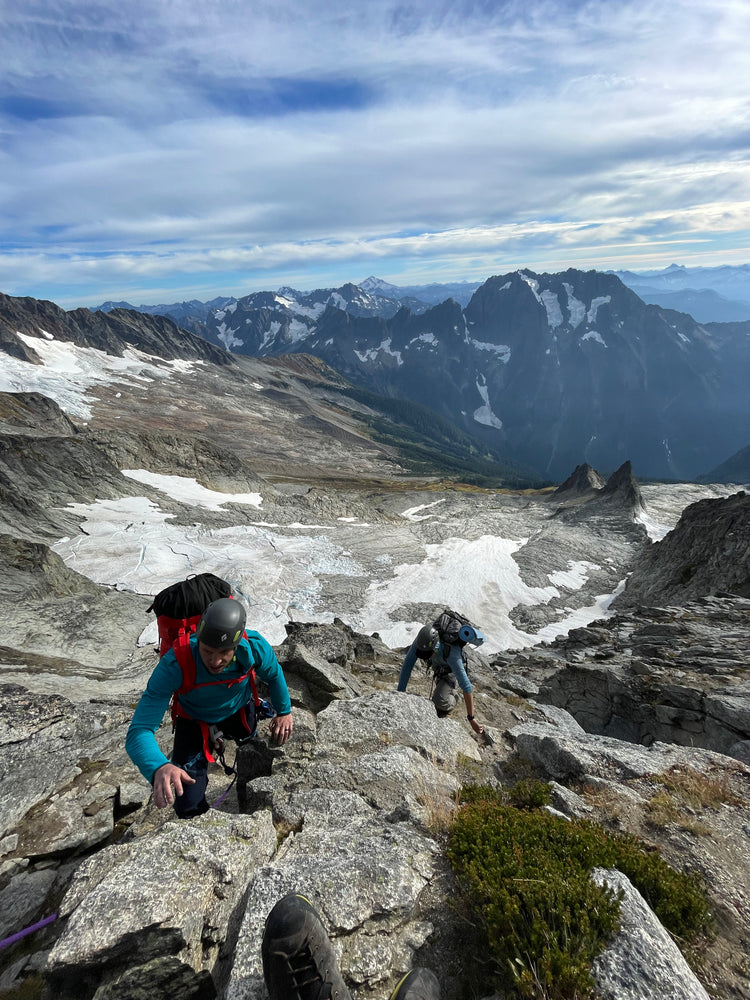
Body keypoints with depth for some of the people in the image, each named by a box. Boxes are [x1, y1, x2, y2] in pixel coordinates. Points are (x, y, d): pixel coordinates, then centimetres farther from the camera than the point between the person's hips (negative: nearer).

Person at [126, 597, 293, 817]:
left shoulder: (255, 648, -37)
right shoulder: (174, 665, -43)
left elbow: (274, 674, -11)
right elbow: (139, 731, -44)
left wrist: (284, 711, 1)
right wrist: (159, 768, -63)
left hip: (239, 711, 2)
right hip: (194, 721, -2)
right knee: (190, 809, -4)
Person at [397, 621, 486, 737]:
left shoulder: (451, 654, -51)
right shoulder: (422, 641, -40)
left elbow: (466, 685, -49)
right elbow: (407, 666, -37)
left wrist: (471, 718, -47)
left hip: (451, 670, -4)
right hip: (437, 664, 5)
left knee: (439, 700, -23)